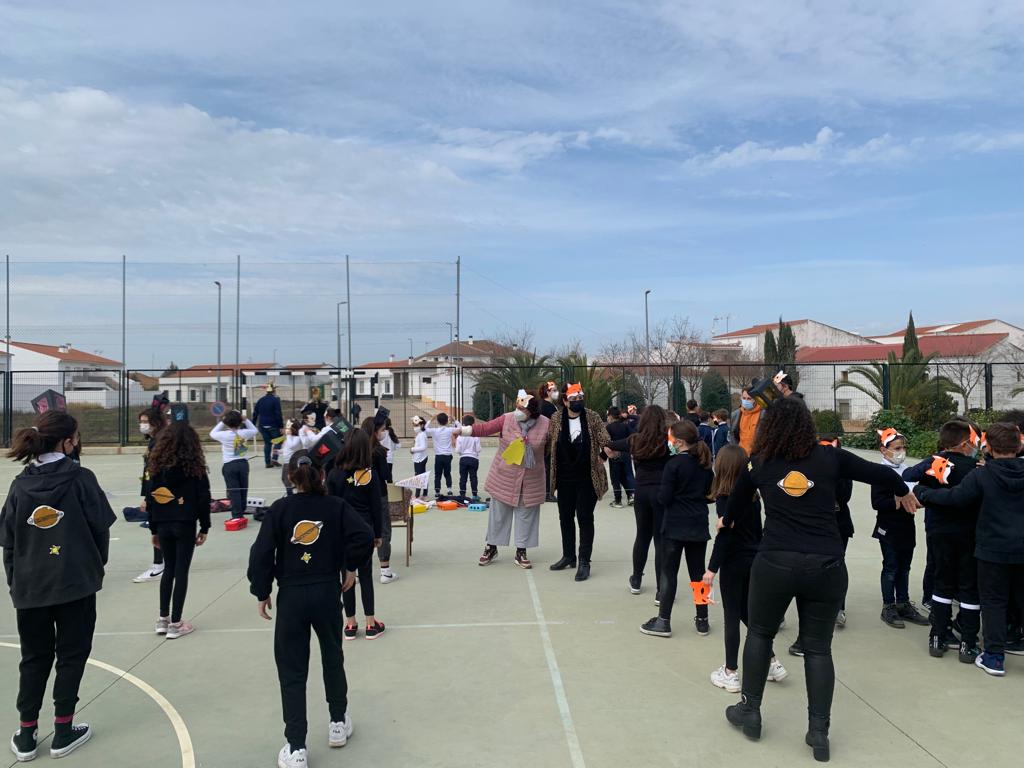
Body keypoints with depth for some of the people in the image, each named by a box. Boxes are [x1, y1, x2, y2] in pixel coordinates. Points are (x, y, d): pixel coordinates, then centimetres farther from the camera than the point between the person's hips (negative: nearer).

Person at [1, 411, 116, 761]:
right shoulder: (81, 479, -12)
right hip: (76, 583, -3)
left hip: (30, 587, 4)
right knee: (72, 655, 11)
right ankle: (63, 731, 16)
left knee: (34, 658, 17)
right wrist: (95, 566, 12)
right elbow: (101, 528, -6)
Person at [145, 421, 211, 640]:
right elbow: (203, 497, -6)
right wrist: (204, 528, 3)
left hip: (163, 524, 4)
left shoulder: (157, 464, 3)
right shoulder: (194, 464, -6)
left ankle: (163, 619, 20)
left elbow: (151, 497, 5)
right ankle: (175, 624, 6)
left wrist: (153, 529, 14)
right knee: (181, 570, 3)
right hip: (185, 524, -3)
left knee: (168, 568, 18)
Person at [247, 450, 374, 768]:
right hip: (327, 593, 1)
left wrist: (262, 592, 2)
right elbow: (364, 536, -14)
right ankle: (338, 723, 36)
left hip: (291, 596, -1)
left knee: (292, 671, 8)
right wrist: (350, 566, 2)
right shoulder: (336, 506, -4)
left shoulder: (279, 509, -5)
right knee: (332, 658, 22)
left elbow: (261, 553, -9)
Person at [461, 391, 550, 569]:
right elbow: (485, 428, -12)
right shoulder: (507, 419, -11)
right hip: (504, 477, 0)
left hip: (530, 480, 0)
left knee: (525, 515, 9)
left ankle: (521, 552, 24)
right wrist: (464, 430, -23)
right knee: (498, 513, 9)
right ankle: (491, 548, 26)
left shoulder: (545, 424, -10)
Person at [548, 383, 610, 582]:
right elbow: (548, 444, 8)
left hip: (587, 478, -3)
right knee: (565, 518, 14)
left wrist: (606, 448, -29)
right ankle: (568, 556, 30)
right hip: (565, 479, 3)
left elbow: (604, 439, -10)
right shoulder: (556, 421, -1)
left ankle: (584, 562, 6)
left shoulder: (593, 418, -5)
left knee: (585, 518, -2)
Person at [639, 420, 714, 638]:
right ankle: (702, 620, 20)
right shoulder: (705, 464, 4)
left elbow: (664, 498, -15)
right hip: (698, 526, 5)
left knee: (669, 572, 3)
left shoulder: (674, 464, -15)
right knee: (698, 572, 14)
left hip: (675, 526, -5)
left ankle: (663, 621, 7)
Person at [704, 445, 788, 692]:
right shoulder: (753, 496, 3)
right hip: (754, 560, 7)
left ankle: (731, 673, 13)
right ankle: (772, 663, 25)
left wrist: (712, 568, -14)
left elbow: (724, 536, -19)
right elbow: (758, 531, 10)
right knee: (748, 613, 20)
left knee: (732, 616, 4)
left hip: (733, 563, -6)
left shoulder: (725, 499, -17)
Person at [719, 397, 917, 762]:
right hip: (826, 566, 1)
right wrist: (903, 491, 38)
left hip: (775, 563, 0)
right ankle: (819, 731, 16)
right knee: (818, 647, 15)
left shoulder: (759, 463, 5)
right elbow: (878, 472, 16)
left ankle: (749, 711, 28)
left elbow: (737, 497, 23)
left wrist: (727, 521, 45)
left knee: (759, 633, 20)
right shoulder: (829, 457, 3)